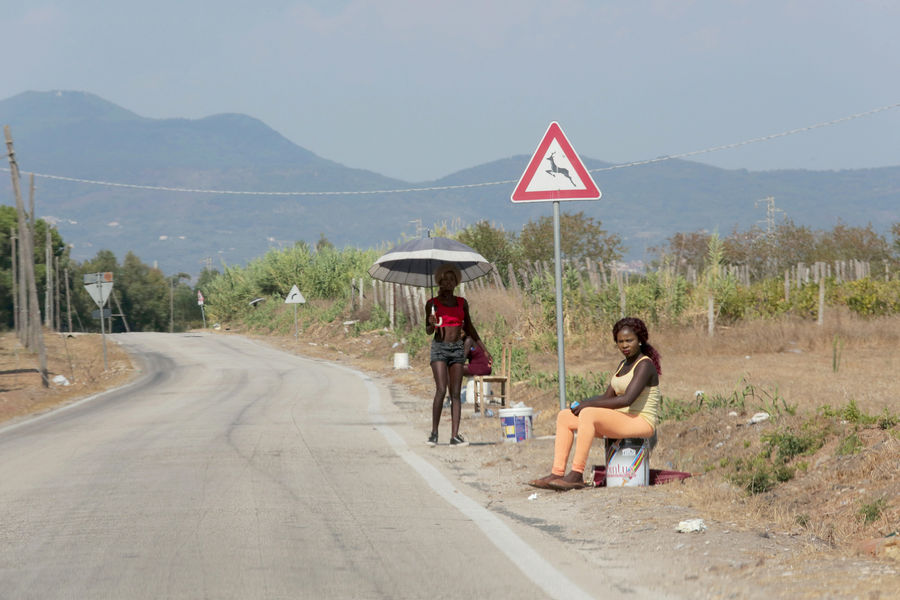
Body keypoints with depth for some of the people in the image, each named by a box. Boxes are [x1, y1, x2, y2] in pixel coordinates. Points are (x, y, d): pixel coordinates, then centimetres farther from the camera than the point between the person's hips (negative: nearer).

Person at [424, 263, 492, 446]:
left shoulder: (462, 303, 12)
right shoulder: (432, 303, 2)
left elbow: (469, 328, 19)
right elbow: (428, 331, 3)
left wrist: (484, 349, 17)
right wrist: (432, 324, -20)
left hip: (457, 348, 3)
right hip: (439, 347, -3)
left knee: (455, 393, -1)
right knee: (441, 390, -15)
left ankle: (455, 435, -5)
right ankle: (434, 433, -8)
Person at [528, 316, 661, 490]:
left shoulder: (645, 365, -12)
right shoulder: (624, 364, 17)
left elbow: (627, 399, -24)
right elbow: (607, 397, 18)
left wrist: (588, 405, -20)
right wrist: (580, 404, -1)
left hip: (641, 423, -10)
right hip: (620, 421, 10)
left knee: (588, 414, -32)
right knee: (564, 417, 0)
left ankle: (577, 475, -31)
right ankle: (557, 473, -12)